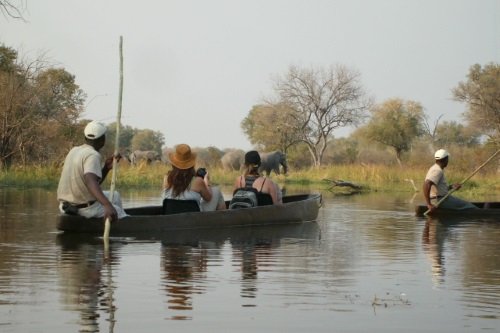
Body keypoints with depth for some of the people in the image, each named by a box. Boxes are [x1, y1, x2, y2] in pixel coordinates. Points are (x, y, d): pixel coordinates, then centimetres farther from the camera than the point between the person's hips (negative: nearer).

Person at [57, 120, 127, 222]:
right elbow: (91, 182, -39)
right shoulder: (93, 155, -20)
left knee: (115, 196, 28)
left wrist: (106, 168, -4)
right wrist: (107, 205, -53)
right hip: (86, 209, -9)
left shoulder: (74, 151, 7)